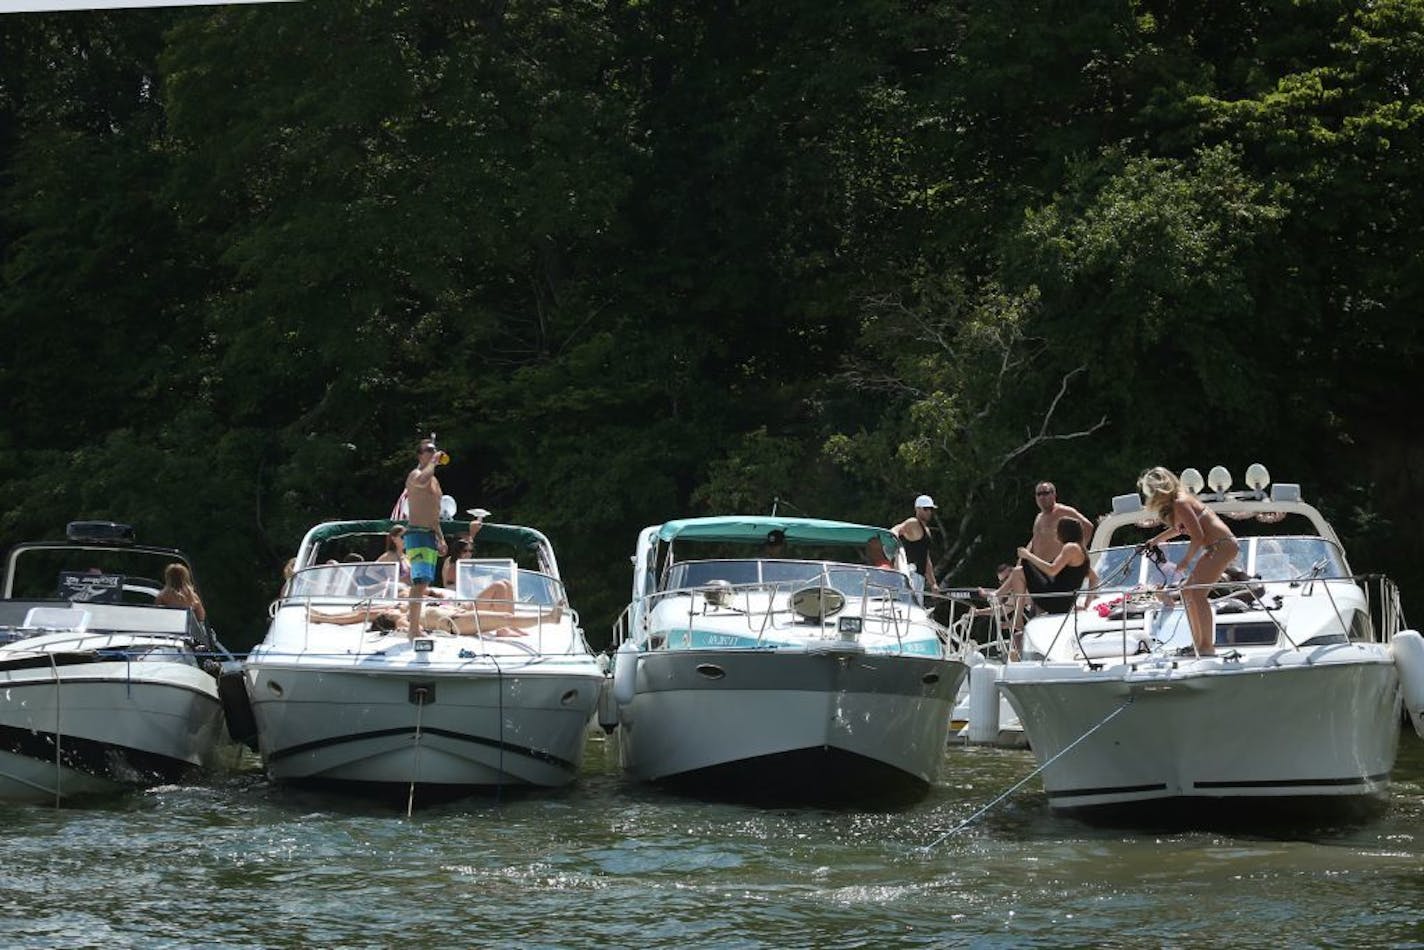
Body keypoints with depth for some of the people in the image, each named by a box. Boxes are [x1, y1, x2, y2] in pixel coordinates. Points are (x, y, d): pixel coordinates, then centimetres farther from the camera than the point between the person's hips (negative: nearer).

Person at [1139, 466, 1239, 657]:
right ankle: (1198, 643, 17)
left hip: (1222, 546, -11)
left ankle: (1207, 646, -19)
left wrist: (1185, 561, -6)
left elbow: (1198, 536, -19)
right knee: (1188, 591, 14)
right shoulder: (1177, 501, 14)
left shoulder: (1180, 503, -16)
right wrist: (1156, 541, 43)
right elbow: (1179, 529, 33)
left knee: (1197, 593, -17)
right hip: (1216, 548, 11)